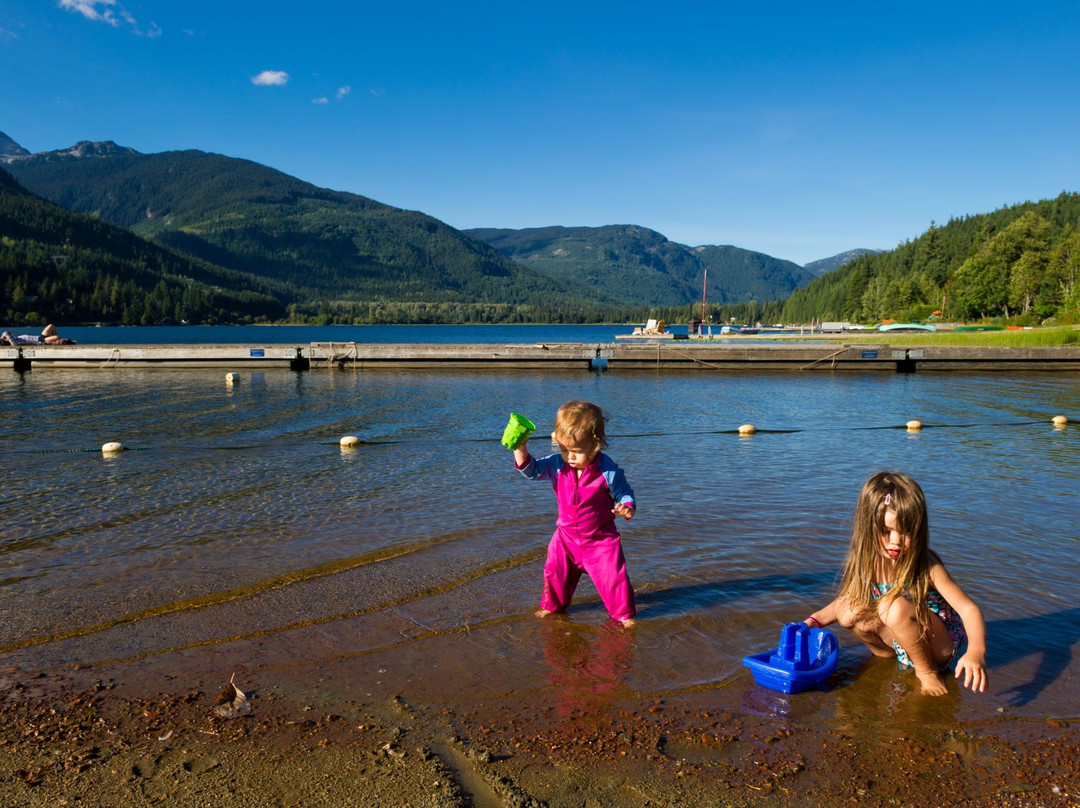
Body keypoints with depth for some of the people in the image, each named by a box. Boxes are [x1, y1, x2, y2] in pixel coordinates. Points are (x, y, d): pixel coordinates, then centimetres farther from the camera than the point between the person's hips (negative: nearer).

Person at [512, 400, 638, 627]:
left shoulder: (608, 471, -21)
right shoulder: (557, 465, -11)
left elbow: (624, 492, -9)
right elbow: (532, 470, -7)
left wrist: (627, 507, -31)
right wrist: (520, 449, -24)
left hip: (601, 538, -4)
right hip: (566, 536, 4)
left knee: (613, 575, -6)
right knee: (554, 573, 12)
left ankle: (623, 613, 16)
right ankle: (552, 606, 37)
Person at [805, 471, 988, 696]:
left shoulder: (928, 567, -24)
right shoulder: (866, 563, -9)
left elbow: (969, 608, -29)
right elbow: (845, 600, 7)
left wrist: (976, 651, -46)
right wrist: (814, 621, -6)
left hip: (941, 645, -5)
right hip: (901, 643, 5)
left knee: (895, 607, -31)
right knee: (848, 611, -16)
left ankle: (927, 670, -9)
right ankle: (887, 652, 9)